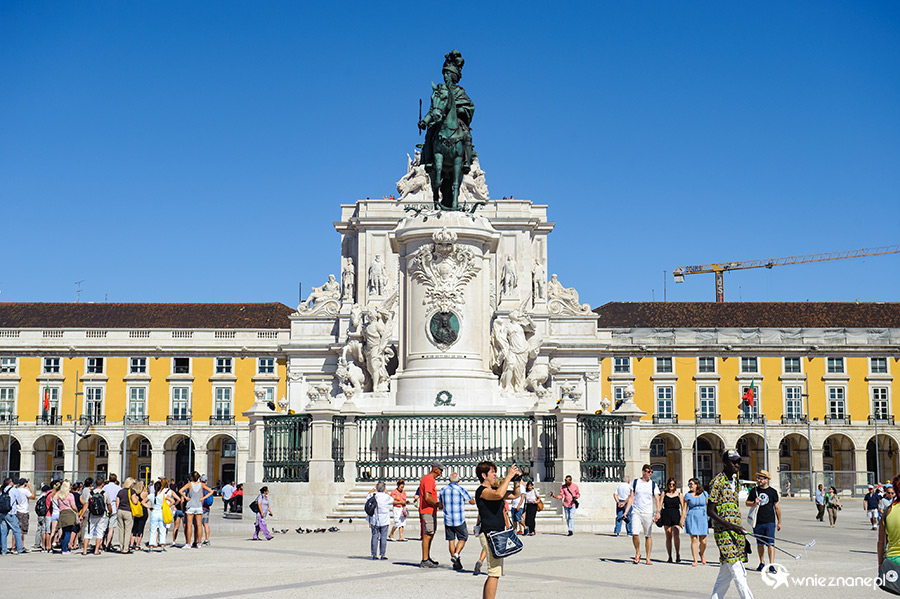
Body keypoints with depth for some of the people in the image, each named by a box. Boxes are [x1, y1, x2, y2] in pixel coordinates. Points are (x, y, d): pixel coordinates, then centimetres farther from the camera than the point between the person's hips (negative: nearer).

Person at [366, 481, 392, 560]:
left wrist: (374, 489, 22)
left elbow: (367, 496, 21)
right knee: (383, 537, 2)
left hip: (374, 520, 2)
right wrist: (386, 492, 15)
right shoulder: (386, 497, -10)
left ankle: (374, 555, 5)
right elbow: (392, 501, 12)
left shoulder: (372, 496, -4)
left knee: (374, 537, 5)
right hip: (384, 521, -2)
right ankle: (382, 555, 0)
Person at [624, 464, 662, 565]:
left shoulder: (653, 484, 6)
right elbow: (631, 497, 7)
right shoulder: (635, 482, 6)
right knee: (635, 533, -14)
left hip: (649, 513, 0)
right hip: (636, 512, 0)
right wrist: (626, 511, 1)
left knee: (648, 535, 1)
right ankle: (637, 553, 8)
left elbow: (657, 500, 1)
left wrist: (657, 512, -14)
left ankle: (648, 558, 9)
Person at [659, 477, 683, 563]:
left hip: (676, 515, -1)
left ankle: (678, 554, -6)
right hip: (666, 515, 2)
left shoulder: (679, 494, 7)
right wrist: (658, 514, -12)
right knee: (668, 537, 4)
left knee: (676, 535, -17)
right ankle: (669, 557, 10)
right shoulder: (664, 494, 10)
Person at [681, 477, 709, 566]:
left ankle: (701, 554, 30)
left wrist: (710, 518, 9)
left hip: (703, 518, 1)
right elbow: (684, 508, 5)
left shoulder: (704, 494, 6)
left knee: (703, 541, -1)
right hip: (691, 518, -1)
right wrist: (682, 520, 1)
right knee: (694, 540, -6)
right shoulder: (688, 495, 4)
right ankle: (695, 561, -1)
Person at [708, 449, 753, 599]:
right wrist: (731, 526, -21)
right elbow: (710, 511, -14)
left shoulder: (734, 480, 16)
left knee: (726, 573, 11)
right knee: (739, 575, -11)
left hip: (735, 531, 9)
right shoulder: (718, 482, -11)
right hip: (724, 532, -9)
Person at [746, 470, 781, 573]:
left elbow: (777, 507, 7)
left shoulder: (772, 492, 3)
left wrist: (779, 522, 7)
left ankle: (771, 565, -10)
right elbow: (747, 503, 11)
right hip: (757, 522, 2)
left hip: (770, 522, -2)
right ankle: (762, 563, 25)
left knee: (770, 543, -9)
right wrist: (754, 503, -11)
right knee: (760, 543, 11)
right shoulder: (754, 491, 7)